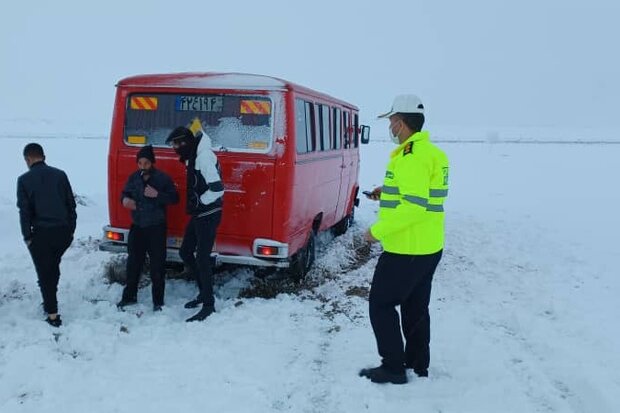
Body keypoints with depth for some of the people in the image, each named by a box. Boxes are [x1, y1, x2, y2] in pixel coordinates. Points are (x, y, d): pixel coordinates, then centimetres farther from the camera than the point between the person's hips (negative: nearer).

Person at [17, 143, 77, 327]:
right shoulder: (60, 174, 4)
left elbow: (24, 211, -6)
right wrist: (71, 229, 12)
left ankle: (53, 314, 7)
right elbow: (71, 204, 5)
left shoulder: (24, 180, -4)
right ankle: (50, 302, 32)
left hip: (41, 233, -3)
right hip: (63, 231, 4)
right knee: (53, 266, 23)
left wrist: (27, 236, 2)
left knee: (44, 272, 6)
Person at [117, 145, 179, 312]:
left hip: (156, 228, -4)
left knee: (157, 265, 0)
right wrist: (125, 199, -7)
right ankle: (129, 296, 29)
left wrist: (157, 195, -23)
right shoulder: (133, 177, 4)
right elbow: (125, 193, 16)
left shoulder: (162, 178, -9)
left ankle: (158, 301, 10)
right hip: (137, 227, 4)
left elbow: (174, 198, -8)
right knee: (133, 262, 14)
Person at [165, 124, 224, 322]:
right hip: (199, 214, 10)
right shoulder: (194, 156, 10)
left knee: (202, 258, -7)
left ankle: (208, 304, 2)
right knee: (185, 252, 17)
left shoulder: (203, 157, -20)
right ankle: (204, 292, 28)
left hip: (208, 215, -10)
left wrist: (200, 202, -14)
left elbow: (217, 188, -27)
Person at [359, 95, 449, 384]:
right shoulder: (433, 153, 11)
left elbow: (414, 206, -25)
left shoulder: (411, 156, -20)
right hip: (428, 247, 10)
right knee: (416, 308, 18)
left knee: (381, 304, 4)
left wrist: (377, 231, -17)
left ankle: (393, 368, 11)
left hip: (406, 249, -10)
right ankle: (418, 366, 29)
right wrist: (388, 194, 15)